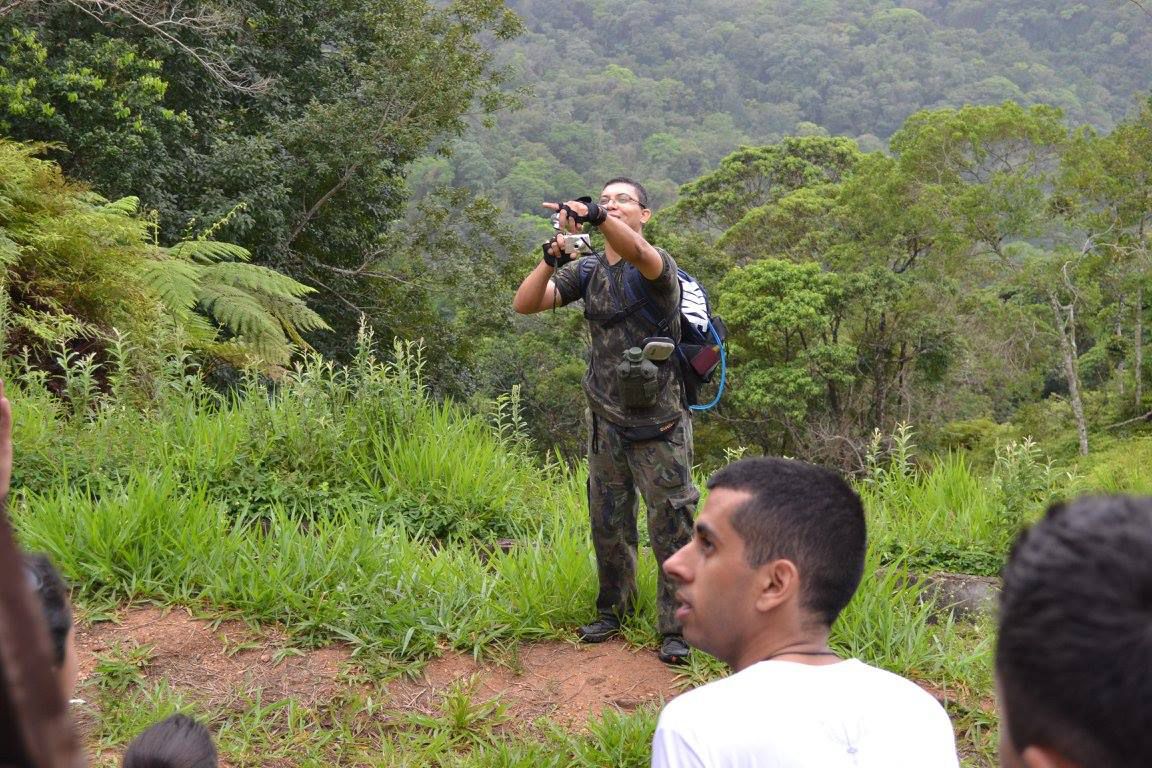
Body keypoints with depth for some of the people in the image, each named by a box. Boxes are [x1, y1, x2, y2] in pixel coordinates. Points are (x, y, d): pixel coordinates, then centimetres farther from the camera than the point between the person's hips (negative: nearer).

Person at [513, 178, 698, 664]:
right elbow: (524, 305, -4)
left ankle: (675, 629, 10)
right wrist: (552, 257, -21)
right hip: (605, 422, 5)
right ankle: (613, 611, 32)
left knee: (671, 526, -1)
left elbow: (638, 254, -36)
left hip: (659, 426, -5)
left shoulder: (656, 264, -10)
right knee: (608, 524, 15)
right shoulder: (587, 271, 6)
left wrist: (596, 218, -54)